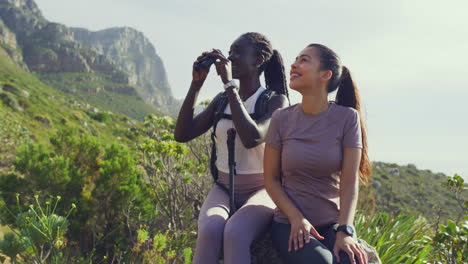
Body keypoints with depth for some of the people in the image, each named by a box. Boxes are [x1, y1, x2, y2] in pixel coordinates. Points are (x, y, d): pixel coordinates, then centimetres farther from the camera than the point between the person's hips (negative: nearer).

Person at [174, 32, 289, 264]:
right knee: (209, 232, -33)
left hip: (261, 190, -3)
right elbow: (182, 134, 2)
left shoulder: (276, 101, -4)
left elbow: (251, 138, -24)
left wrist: (229, 83, -20)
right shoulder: (222, 101, 10)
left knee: (234, 234, -37)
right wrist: (196, 84, -4)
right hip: (223, 191, 3)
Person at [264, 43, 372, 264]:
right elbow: (271, 179, 3)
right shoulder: (282, 119, -1)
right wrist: (296, 219, -12)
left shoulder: (347, 118, -3)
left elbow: (350, 181, -8)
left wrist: (345, 231, -20)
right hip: (289, 224, 0)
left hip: (333, 224, 0)